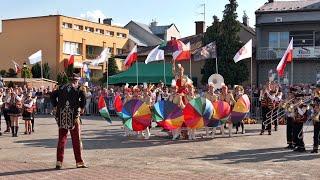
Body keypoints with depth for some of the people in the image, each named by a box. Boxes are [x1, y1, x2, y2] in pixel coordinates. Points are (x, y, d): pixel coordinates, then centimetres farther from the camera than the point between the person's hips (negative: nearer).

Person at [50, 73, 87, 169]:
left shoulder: (62, 87, 14)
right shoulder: (77, 88, 1)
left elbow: (53, 95, 5)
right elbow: (83, 96, -17)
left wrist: (55, 106, 10)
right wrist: (82, 108, -5)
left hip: (62, 117, 3)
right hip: (73, 116, -3)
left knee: (61, 139, 8)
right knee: (76, 139, 5)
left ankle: (59, 162, 3)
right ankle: (79, 161, 9)